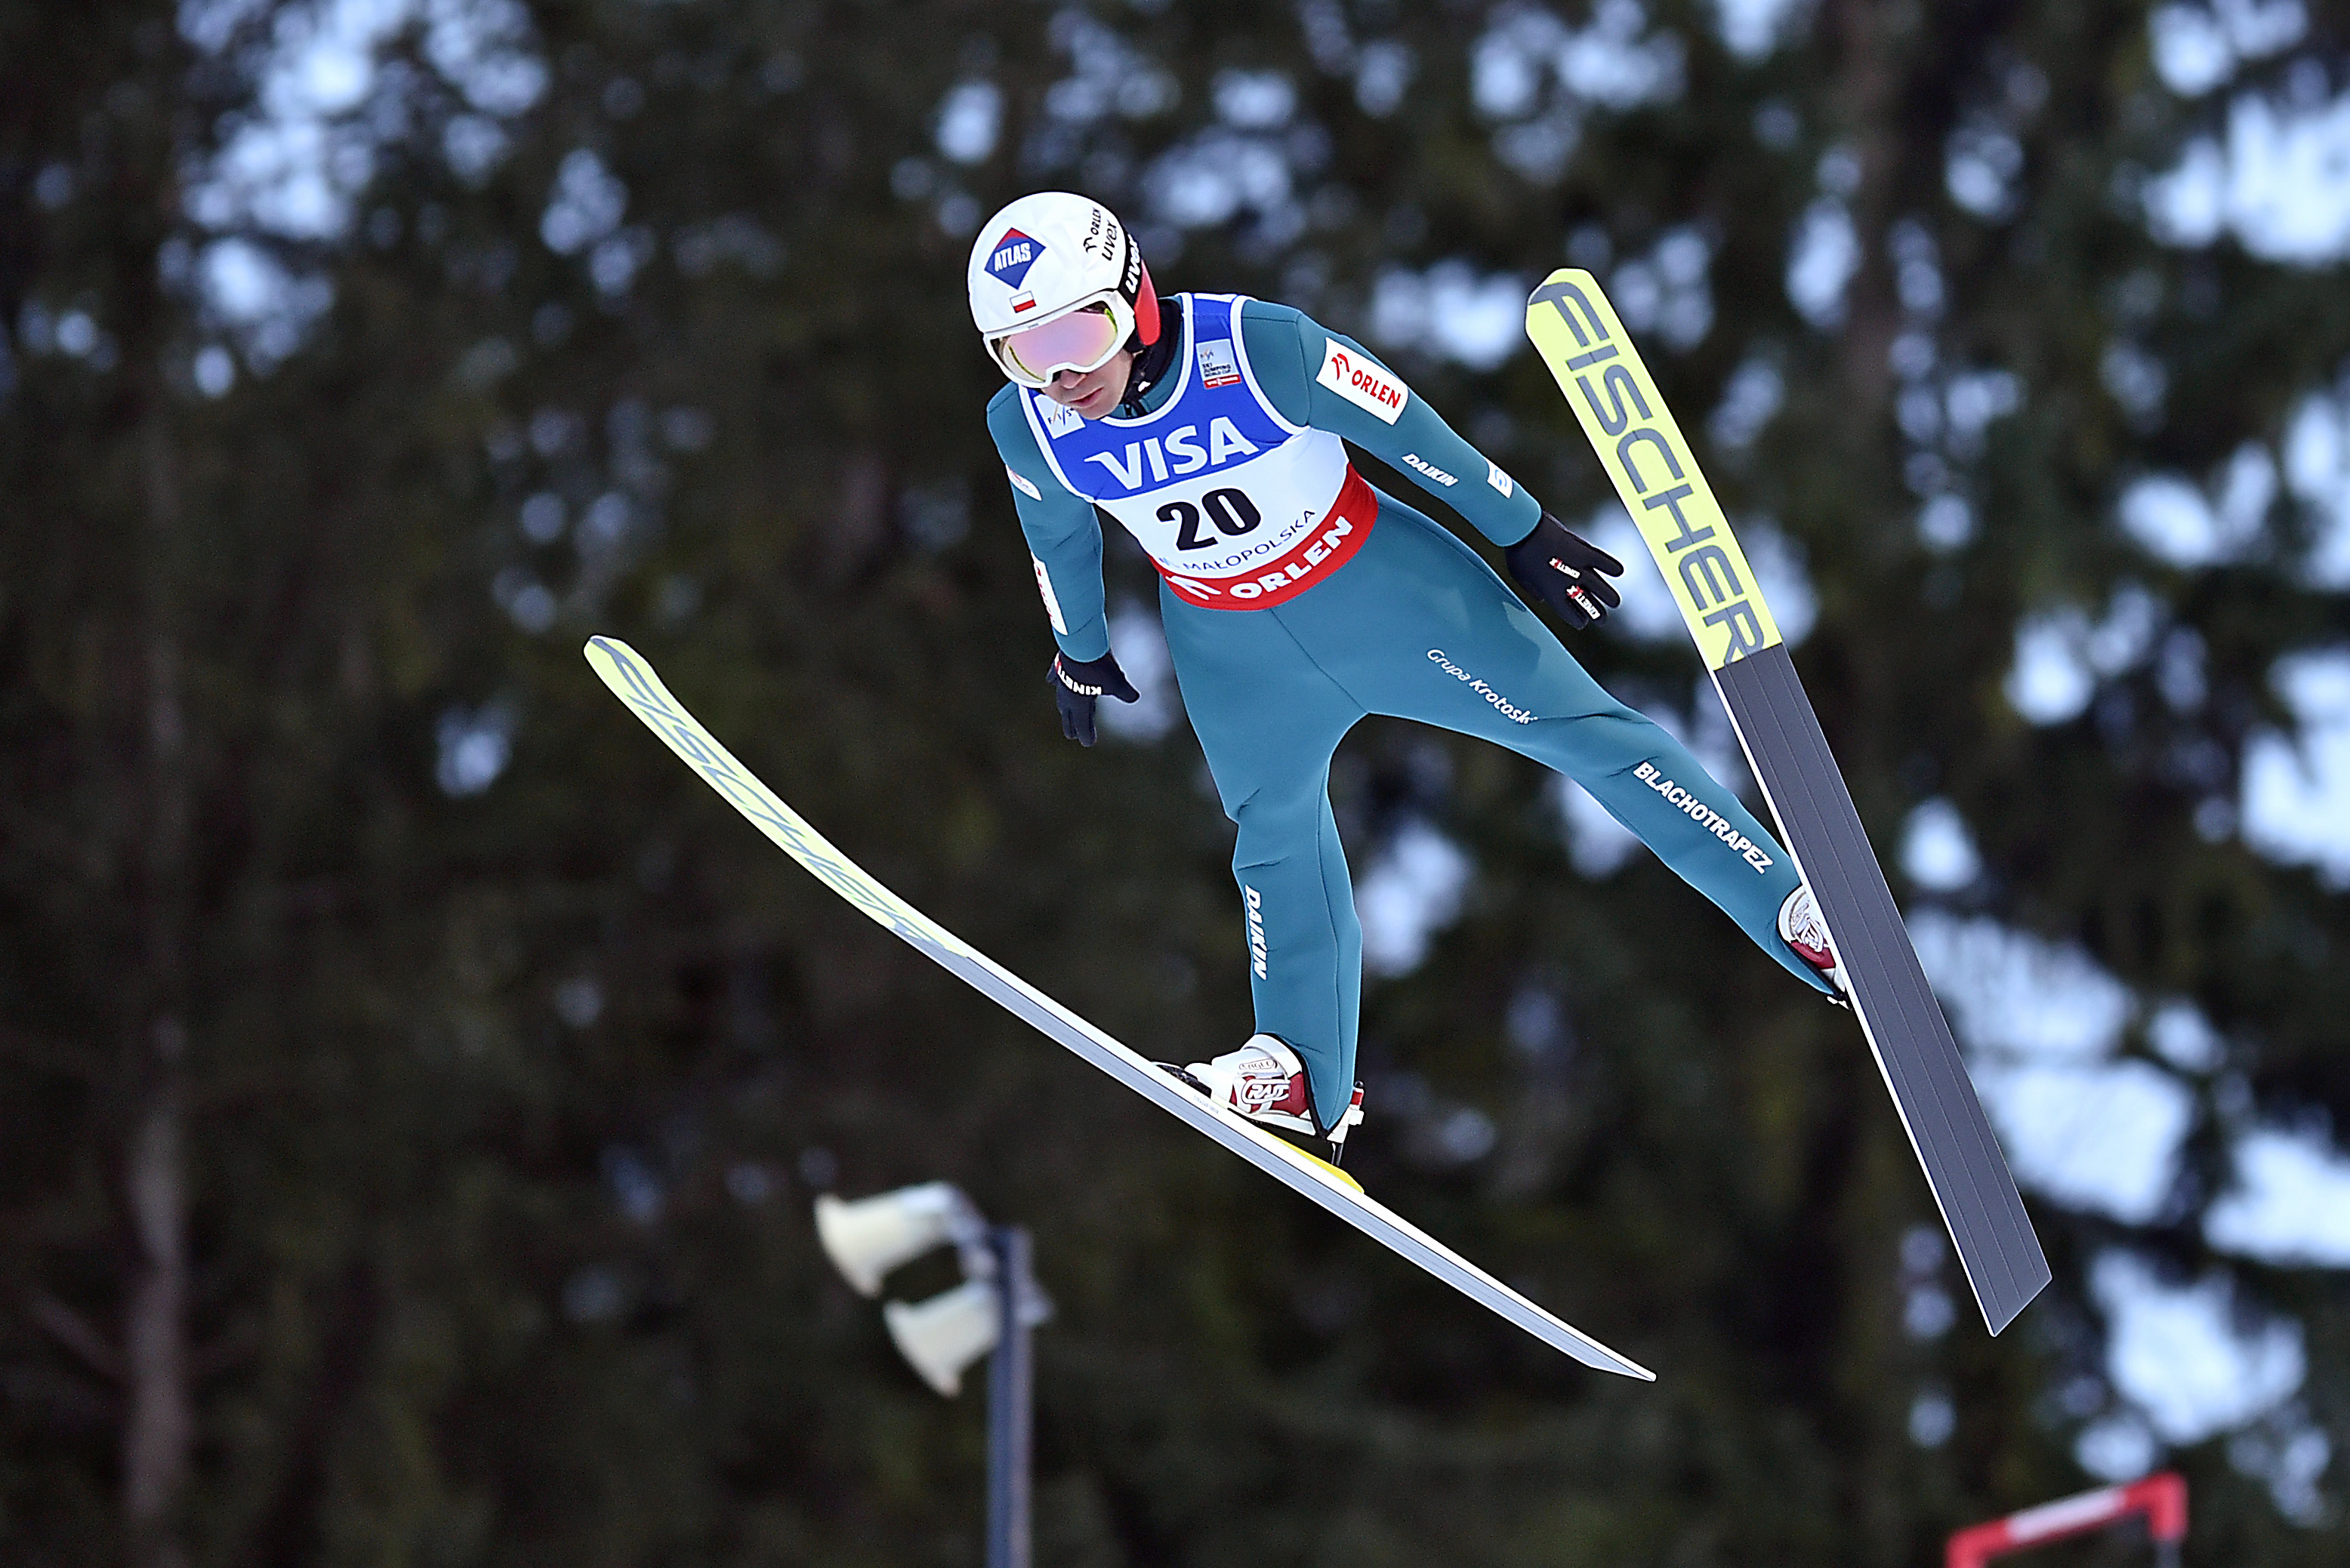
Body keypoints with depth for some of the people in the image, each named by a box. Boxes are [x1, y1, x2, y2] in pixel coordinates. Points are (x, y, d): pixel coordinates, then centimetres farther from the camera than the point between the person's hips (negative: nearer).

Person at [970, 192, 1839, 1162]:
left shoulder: (1259, 351, -32)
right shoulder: (1027, 426, -20)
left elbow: (1407, 431, -18)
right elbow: (1057, 537, 3)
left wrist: (1525, 537, -7)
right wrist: (1080, 654, 19)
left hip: (1372, 584, -3)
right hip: (1227, 641, 3)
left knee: (1580, 733, -2)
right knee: (1275, 834, 15)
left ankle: (1792, 907, 4)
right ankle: (1305, 1072, 30)